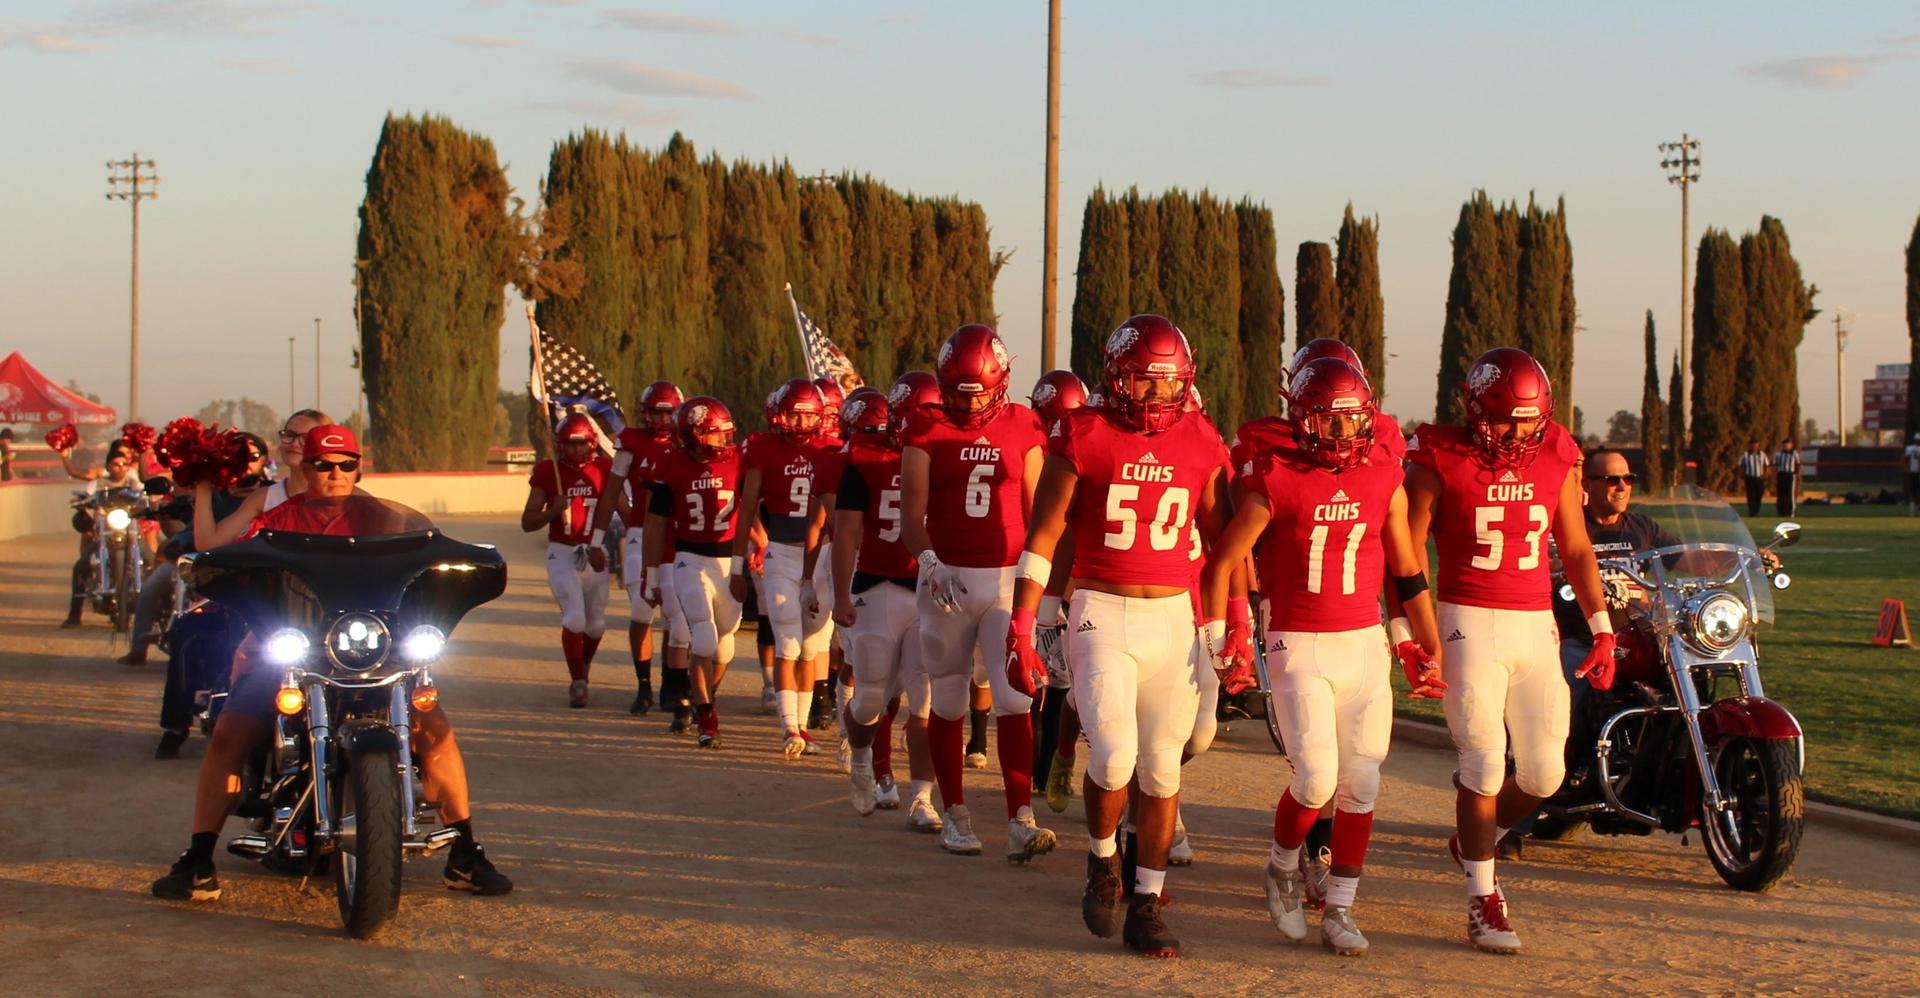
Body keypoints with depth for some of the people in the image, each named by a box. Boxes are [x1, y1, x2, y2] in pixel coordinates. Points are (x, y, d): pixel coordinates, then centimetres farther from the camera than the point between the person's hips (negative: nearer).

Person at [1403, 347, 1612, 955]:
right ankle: (1483, 903, 4)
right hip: (1470, 624, -4)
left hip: (1536, 625, 4)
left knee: (1545, 773, 2)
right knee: (1485, 763, -8)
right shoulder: (1440, 463, -6)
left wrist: (1602, 628, 8)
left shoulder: (1556, 461, 6)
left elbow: (1576, 550, 13)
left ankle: (1473, 841, 30)